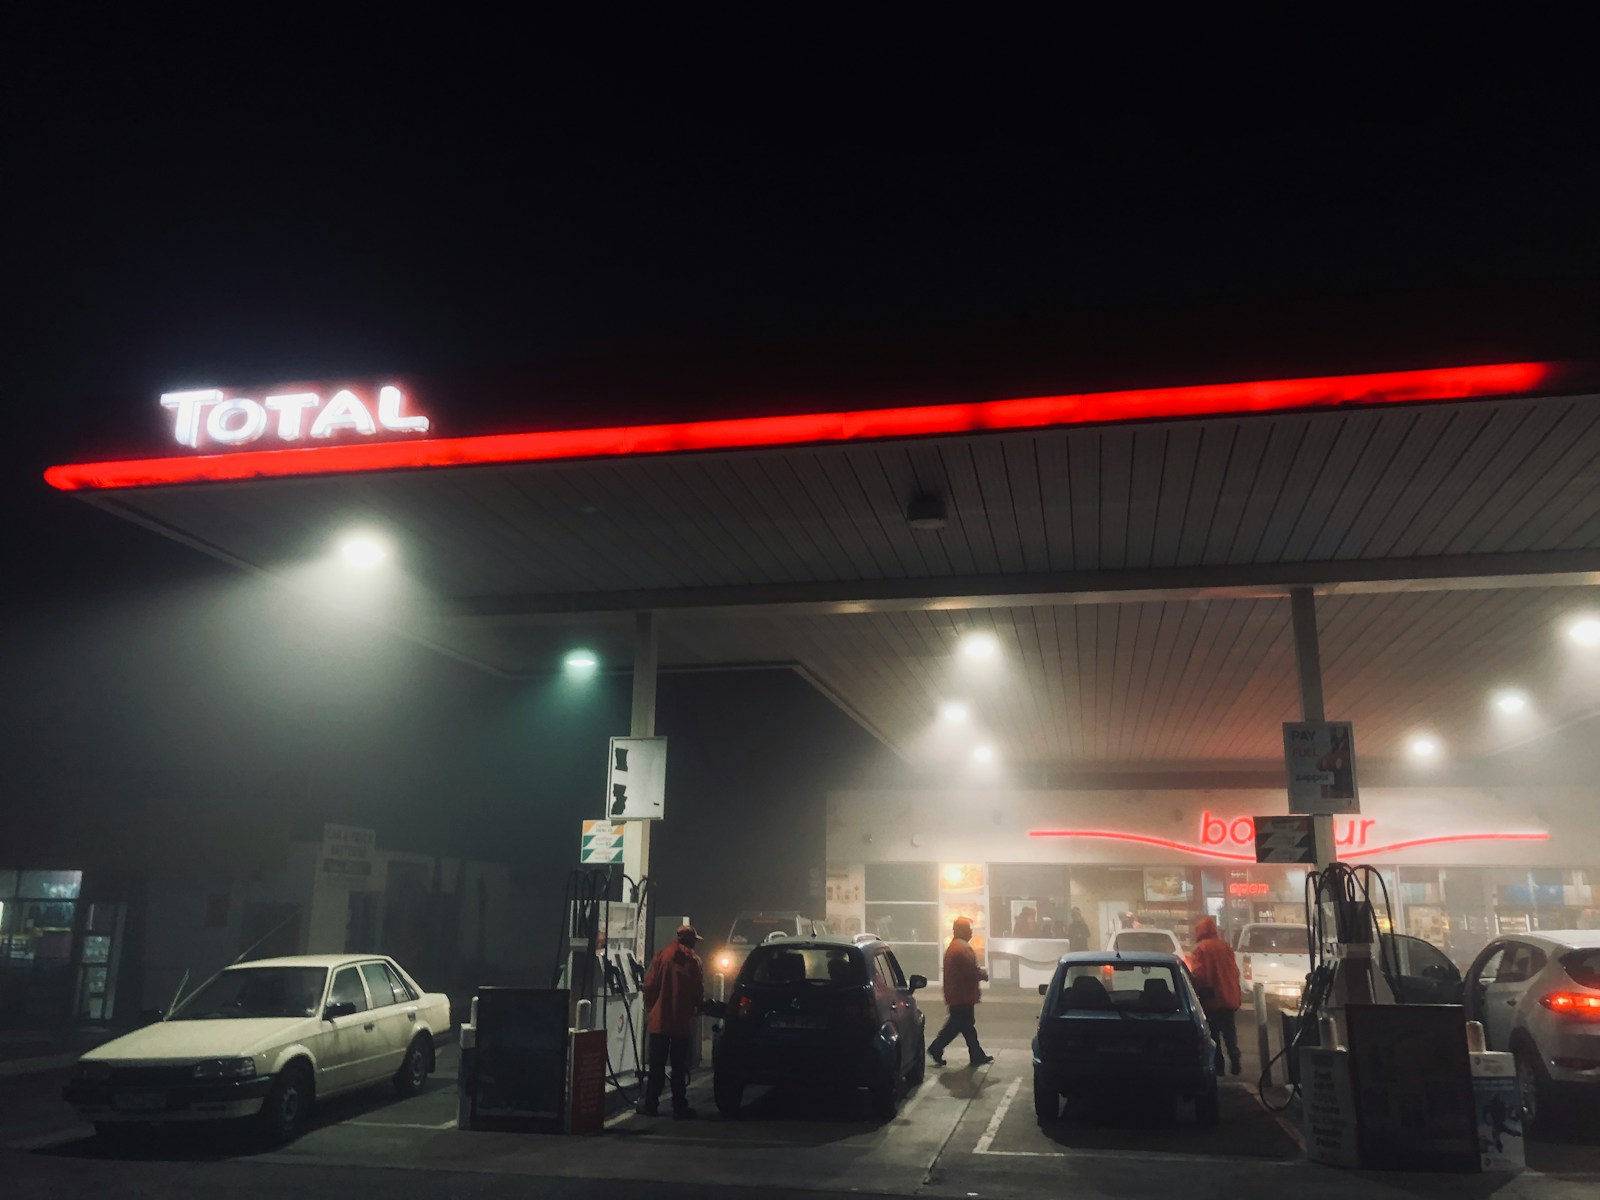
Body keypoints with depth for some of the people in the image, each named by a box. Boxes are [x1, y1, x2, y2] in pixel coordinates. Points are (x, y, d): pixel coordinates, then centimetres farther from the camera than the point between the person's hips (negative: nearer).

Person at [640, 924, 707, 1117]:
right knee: (679, 1066, 6)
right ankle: (679, 1107, 6)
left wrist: (650, 1009, 12)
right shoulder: (694, 961, -3)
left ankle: (651, 1104, 10)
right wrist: (697, 1008, 18)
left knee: (657, 1065, 9)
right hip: (683, 1021, -1)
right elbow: (699, 992, -2)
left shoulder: (661, 956, -1)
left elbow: (649, 986, -2)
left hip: (659, 1019, 1)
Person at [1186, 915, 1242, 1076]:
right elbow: (1235, 971, 8)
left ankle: (1218, 1066, 4)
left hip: (1211, 999, -4)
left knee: (1213, 1036, 5)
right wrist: (1234, 993, 17)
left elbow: (1197, 974, -14)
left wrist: (1200, 990, 2)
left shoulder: (1200, 949, -10)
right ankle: (1234, 1063, 11)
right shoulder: (1226, 947, 5)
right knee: (1230, 1035, 15)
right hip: (1229, 998, 4)